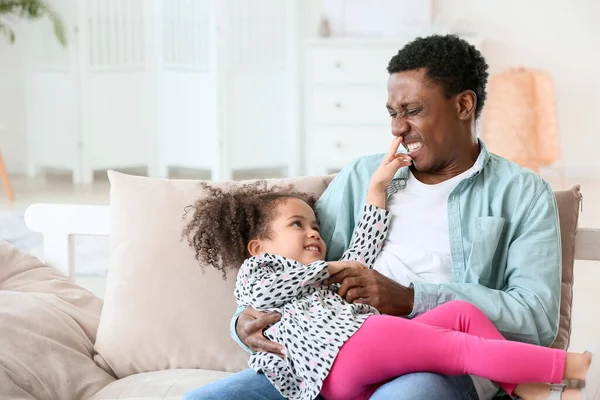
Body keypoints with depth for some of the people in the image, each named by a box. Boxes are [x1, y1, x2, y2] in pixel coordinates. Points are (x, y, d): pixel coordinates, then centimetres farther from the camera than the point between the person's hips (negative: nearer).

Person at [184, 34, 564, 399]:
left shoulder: (523, 194, 9)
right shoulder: (361, 176, 22)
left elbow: (538, 318, -5)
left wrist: (411, 299, -14)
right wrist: (248, 320, -3)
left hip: (444, 366, -5)